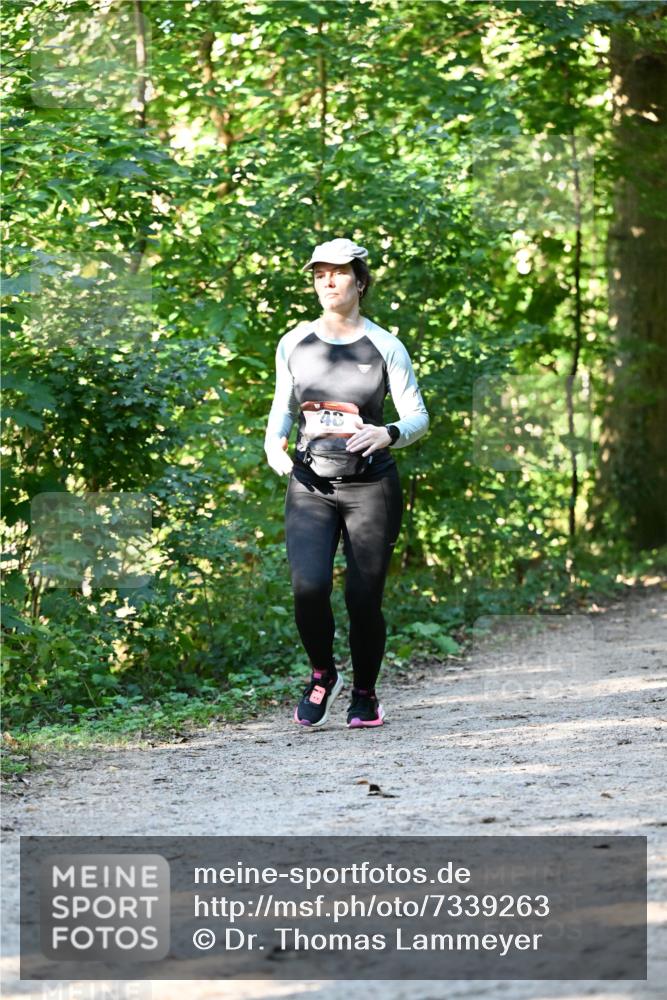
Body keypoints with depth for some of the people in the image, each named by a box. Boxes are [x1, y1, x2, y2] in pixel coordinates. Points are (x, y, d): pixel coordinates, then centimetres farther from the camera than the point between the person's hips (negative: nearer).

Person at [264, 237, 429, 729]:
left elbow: (418, 416, 2)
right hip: (310, 485, 1)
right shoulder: (294, 344, 7)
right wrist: (274, 444, -3)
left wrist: (387, 434, -19)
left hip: (371, 485, -1)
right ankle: (322, 675, 9)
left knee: (363, 598, -1)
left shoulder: (385, 347, -1)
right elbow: (282, 407, 18)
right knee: (309, 587, -18)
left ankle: (365, 695, 22)